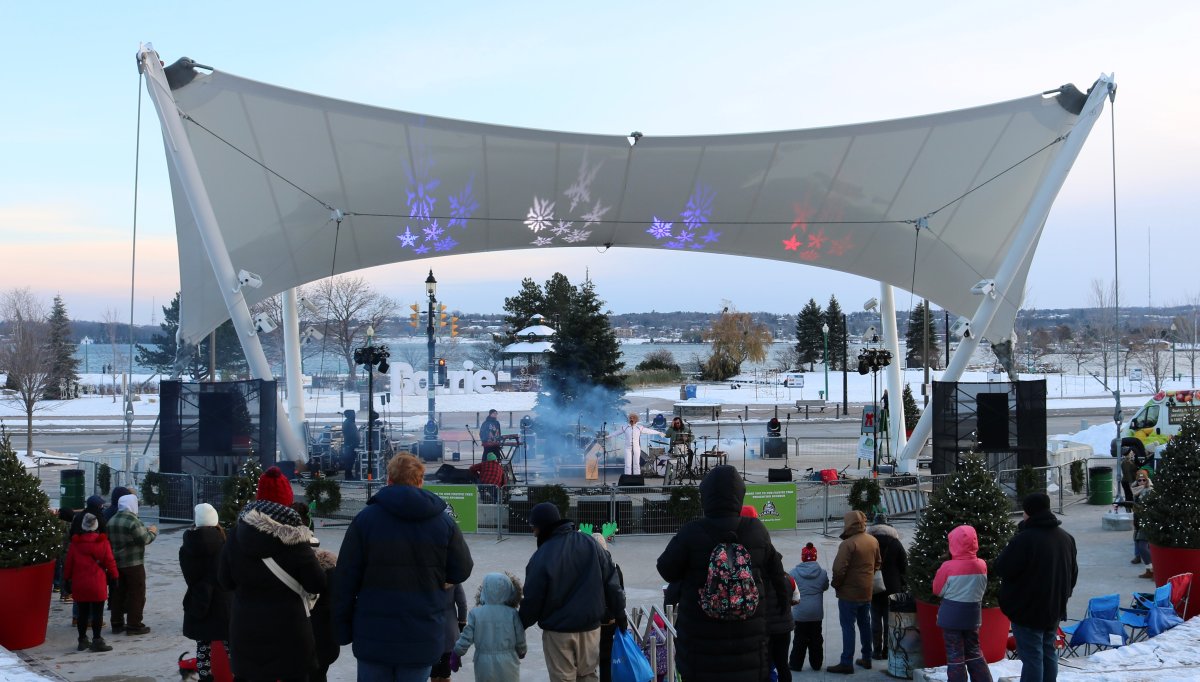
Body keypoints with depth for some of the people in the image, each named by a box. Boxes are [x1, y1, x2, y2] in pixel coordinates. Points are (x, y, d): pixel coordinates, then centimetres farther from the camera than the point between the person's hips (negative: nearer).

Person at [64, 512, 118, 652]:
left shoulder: (75, 543, 2)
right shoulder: (102, 542, -6)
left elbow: (69, 563, 6)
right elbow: (110, 562, -3)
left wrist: (67, 579, 17)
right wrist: (114, 577, 9)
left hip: (79, 585, 3)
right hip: (97, 585, -3)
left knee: (82, 613, 12)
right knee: (97, 613, 1)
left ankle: (82, 640, 19)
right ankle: (97, 640, 0)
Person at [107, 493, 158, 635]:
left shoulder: (112, 521, 8)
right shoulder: (132, 520, -18)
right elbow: (144, 539, -17)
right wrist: (153, 532, 3)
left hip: (116, 563, 8)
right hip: (133, 563, -8)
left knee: (119, 593, 14)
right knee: (136, 594, 0)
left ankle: (117, 624, 18)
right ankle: (134, 625, 1)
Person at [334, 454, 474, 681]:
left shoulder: (365, 519, -4)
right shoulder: (444, 522, 0)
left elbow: (345, 579, -4)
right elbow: (461, 571, 6)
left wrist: (342, 629, 4)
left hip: (373, 638, -1)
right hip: (422, 640, 1)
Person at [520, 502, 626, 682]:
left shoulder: (542, 557, -16)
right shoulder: (589, 543, -3)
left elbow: (532, 600, -11)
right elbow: (611, 581, 2)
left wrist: (520, 625, 6)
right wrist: (619, 613, 13)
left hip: (558, 631, -4)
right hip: (590, 626, 4)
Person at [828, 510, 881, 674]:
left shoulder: (848, 544, -22)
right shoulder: (873, 541, 4)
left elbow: (839, 569, -25)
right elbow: (878, 563, 15)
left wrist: (835, 584, -8)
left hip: (849, 593, -8)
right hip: (867, 592, 8)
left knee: (848, 627, -3)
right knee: (865, 624, 18)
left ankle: (846, 663, -2)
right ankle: (866, 659, 26)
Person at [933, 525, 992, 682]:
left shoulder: (948, 567, -19)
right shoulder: (982, 565, -7)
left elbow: (938, 590, -6)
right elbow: (982, 589, 8)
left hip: (951, 617, -4)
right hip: (973, 616, 4)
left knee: (955, 655, 4)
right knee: (974, 652, 18)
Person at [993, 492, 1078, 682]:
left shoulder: (1024, 539, -23)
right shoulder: (1066, 538, 6)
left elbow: (1002, 568, -17)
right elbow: (1073, 573, 17)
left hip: (1028, 610, -8)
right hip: (1055, 609, 8)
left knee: (1032, 656, -3)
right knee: (1048, 652, 18)